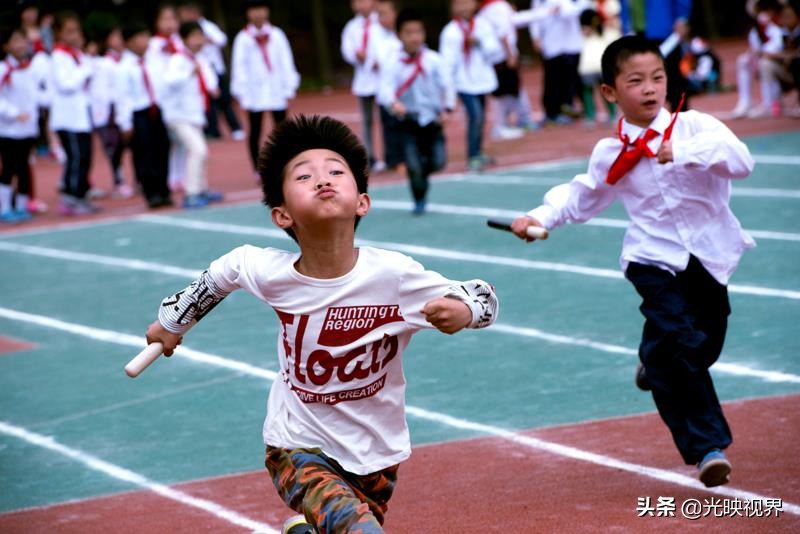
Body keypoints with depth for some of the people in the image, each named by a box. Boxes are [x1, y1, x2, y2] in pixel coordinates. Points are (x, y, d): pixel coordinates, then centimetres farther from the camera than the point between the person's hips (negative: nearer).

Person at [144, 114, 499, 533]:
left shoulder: (394, 275, -21)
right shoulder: (268, 273, -17)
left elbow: (484, 298, -10)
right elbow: (221, 272, 5)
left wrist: (462, 311, -33)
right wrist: (171, 322, 20)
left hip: (376, 453, 2)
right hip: (298, 448, -2)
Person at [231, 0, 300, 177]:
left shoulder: (276, 34, 5)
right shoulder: (243, 38, 1)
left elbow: (286, 61, 5)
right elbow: (239, 66, 0)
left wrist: (289, 88, 2)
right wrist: (241, 93, -4)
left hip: (276, 92, 1)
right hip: (255, 94, -1)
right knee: (255, 133, 3)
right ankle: (259, 172, 8)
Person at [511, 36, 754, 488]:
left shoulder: (694, 126, -8)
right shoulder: (612, 154, -1)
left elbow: (741, 161, -24)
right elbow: (582, 198, 16)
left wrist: (684, 152, -36)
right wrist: (541, 217, 1)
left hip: (710, 254, 1)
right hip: (655, 259, -1)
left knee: (705, 345, 11)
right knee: (678, 339, -18)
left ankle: (656, 364, 48)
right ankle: (709, 446, -12)